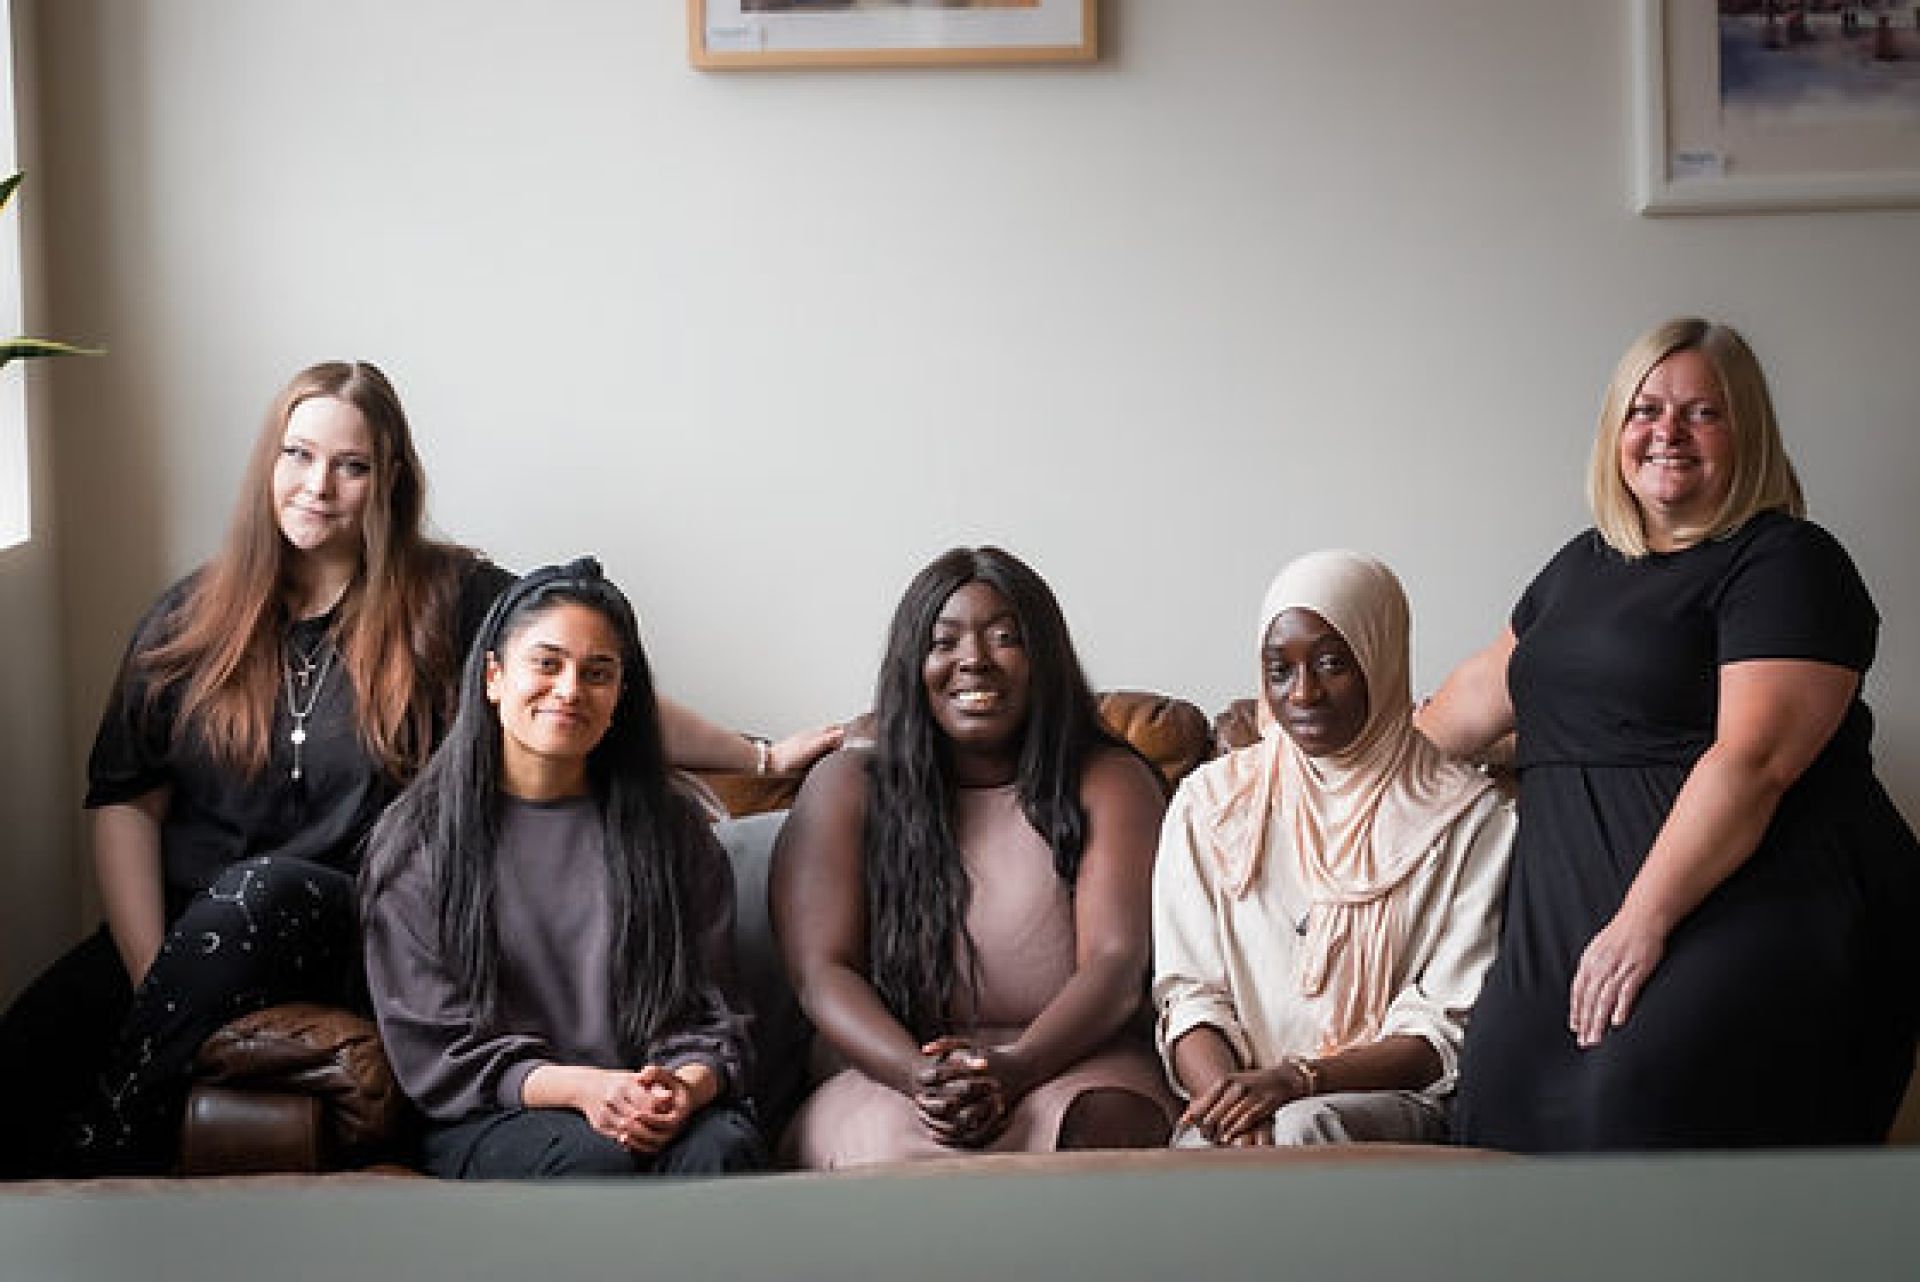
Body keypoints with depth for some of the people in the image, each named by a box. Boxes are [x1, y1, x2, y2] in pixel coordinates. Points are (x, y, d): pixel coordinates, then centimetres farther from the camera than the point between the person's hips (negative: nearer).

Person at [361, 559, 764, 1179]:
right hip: (486, 1121, -2)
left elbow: (707, 1010, 10)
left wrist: (690, 1083, -15)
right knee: (594, 1156, -36)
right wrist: (580, 1087, -17)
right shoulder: (417, 837, 6)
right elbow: (432, 1047, 0)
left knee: (724, 1146, -33)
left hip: (649, 1110, 2)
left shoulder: (671, 829, 13)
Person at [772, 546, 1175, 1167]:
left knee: (1105, 1127, -36)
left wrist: (1015, 1069, -25)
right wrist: (917, 1074, -22)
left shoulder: (1110, 784, 10)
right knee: (898, 1141, -38)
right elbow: (821, 971, -1)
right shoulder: (846, 789, 11)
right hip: (883, 1080, -1)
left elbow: (1117, 965, -4)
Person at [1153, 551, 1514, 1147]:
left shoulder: (1469, 815, 4)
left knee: (1303, 1130, -36)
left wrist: (1298, 1078, -16)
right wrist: (1228, 1095, -17)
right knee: (1202, 1144, -34)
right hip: (1238, 1093, 2)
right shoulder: (1209, 802, 12)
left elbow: (1449, 1030, -1)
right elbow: (1189, 996, 6)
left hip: (1395, 1100, -1)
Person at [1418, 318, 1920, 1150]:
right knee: (1504, 1076, -21)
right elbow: (1489, 688, 35)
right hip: (1580, 907, 6)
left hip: (1758, 898, -6)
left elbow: (1754, 760, -14)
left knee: (1643, 1091, -32)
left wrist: (1643, 921, -20)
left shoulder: (1783, 564, -2)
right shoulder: (1584, 565, 22)